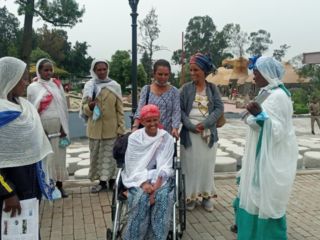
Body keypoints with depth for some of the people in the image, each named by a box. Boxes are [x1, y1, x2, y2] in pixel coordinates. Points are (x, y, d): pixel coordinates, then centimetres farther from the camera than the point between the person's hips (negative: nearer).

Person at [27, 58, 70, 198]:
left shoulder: (57, 85, 8)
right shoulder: (33, 87, 0)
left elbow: (64, 106, 7)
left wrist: (64, 128, 1)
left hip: (58, 128, 3)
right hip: (43, 129, -2)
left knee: (59, 157, 6)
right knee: (45, 157, 1)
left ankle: (59, 185, 15)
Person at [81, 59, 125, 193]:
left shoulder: (115, 86, 0)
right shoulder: (89, 86, 3)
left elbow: (120, 109, 1)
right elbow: (84, 108, 6)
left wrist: (121, 128, -4)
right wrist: (89, 107, -17)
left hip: (111, 128, -2)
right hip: (95, 128, 2)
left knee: (109, 155, 3)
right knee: (95, 155, 7)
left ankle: (110, 179, 16)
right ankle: (101, 181, 19)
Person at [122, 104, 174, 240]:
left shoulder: (167, 139, 0)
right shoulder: (134, 138, -1)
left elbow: (165, 166, -6)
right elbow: (132, 166, -5)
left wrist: (156, 185, -23)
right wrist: (144, 183, -22)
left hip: (160, 178, 1)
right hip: (138, 178, 0)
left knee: (163, 196, -30)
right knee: (141, 197, -30)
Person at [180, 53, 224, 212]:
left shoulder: (212, 88, 3)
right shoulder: (186, 88, 1)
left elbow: (219, 108, -3)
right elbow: (180, 109, -3)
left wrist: (205, 124, -16)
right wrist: (191, 126, -16)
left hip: (208, 133, 1)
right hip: (190, 132, -1)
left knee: (207, 164, 8)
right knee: (190, 164, 3)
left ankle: (206, 196, 20)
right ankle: (191, 196, 15)